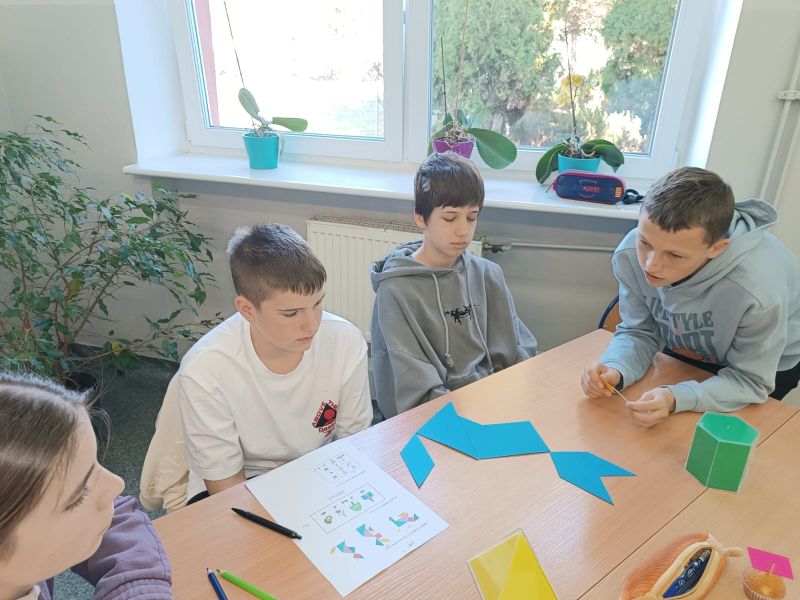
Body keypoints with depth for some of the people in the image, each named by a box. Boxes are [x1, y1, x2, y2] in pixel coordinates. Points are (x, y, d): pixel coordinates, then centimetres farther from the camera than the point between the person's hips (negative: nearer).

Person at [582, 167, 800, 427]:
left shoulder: (758, 290, -40)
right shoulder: (631, 253, -30)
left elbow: (750, 382, -25)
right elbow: (639, 333, -16)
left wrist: (676, 399, -42)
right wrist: (614, 370, -37)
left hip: (766, 366, -2)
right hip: (685, 355, 3)